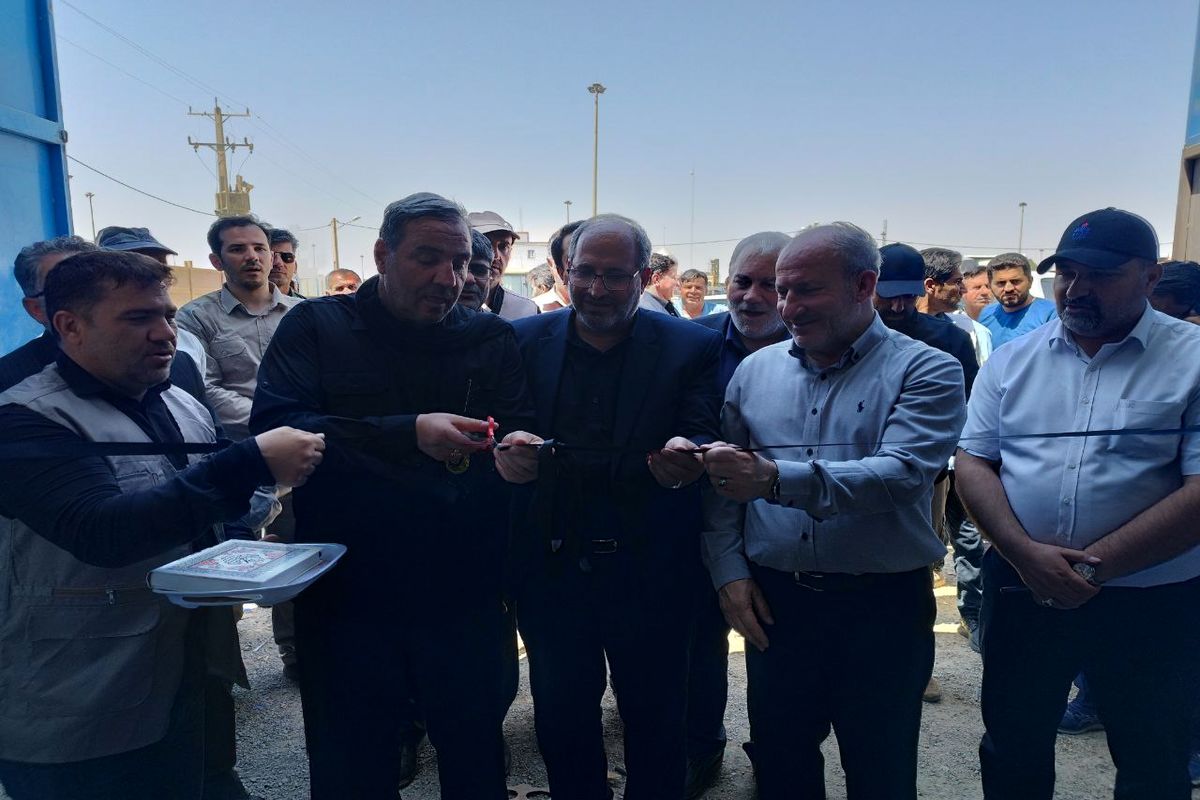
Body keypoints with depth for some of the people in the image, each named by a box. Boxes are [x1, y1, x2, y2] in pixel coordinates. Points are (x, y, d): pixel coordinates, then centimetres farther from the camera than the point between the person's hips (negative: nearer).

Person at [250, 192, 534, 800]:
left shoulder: (492, 338, 5)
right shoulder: (315, 327, -1)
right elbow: (274, 428, -16)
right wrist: (410, 434, -27)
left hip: (465, 602, 2)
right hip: (347, 597, -1)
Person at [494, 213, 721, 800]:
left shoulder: (693, 348, -4)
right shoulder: (523, 341, 1)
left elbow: (705, 437, -8)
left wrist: (686, 454, -31)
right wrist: (507, 451, -24)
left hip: (649, 574, -1)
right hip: (550, 569, 2)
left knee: (655, 722, 17)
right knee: (560, 720, 19)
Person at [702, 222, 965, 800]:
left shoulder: (926, 371, -7)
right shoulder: (755, 370, 5)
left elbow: (901, 475, -23)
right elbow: (723, 486, 9)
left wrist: (777, 479, -34)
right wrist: (729, 572, -2)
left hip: (883, 606, -3)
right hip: (773, 601, 3)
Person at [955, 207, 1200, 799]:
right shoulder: (1012, 360, 3)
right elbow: (972, 463, 0)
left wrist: (1097, 565, -19)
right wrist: (1025, 553, -14)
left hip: (1151, 603, -2)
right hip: (1020, 590, 2)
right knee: (1012, 750, 19)